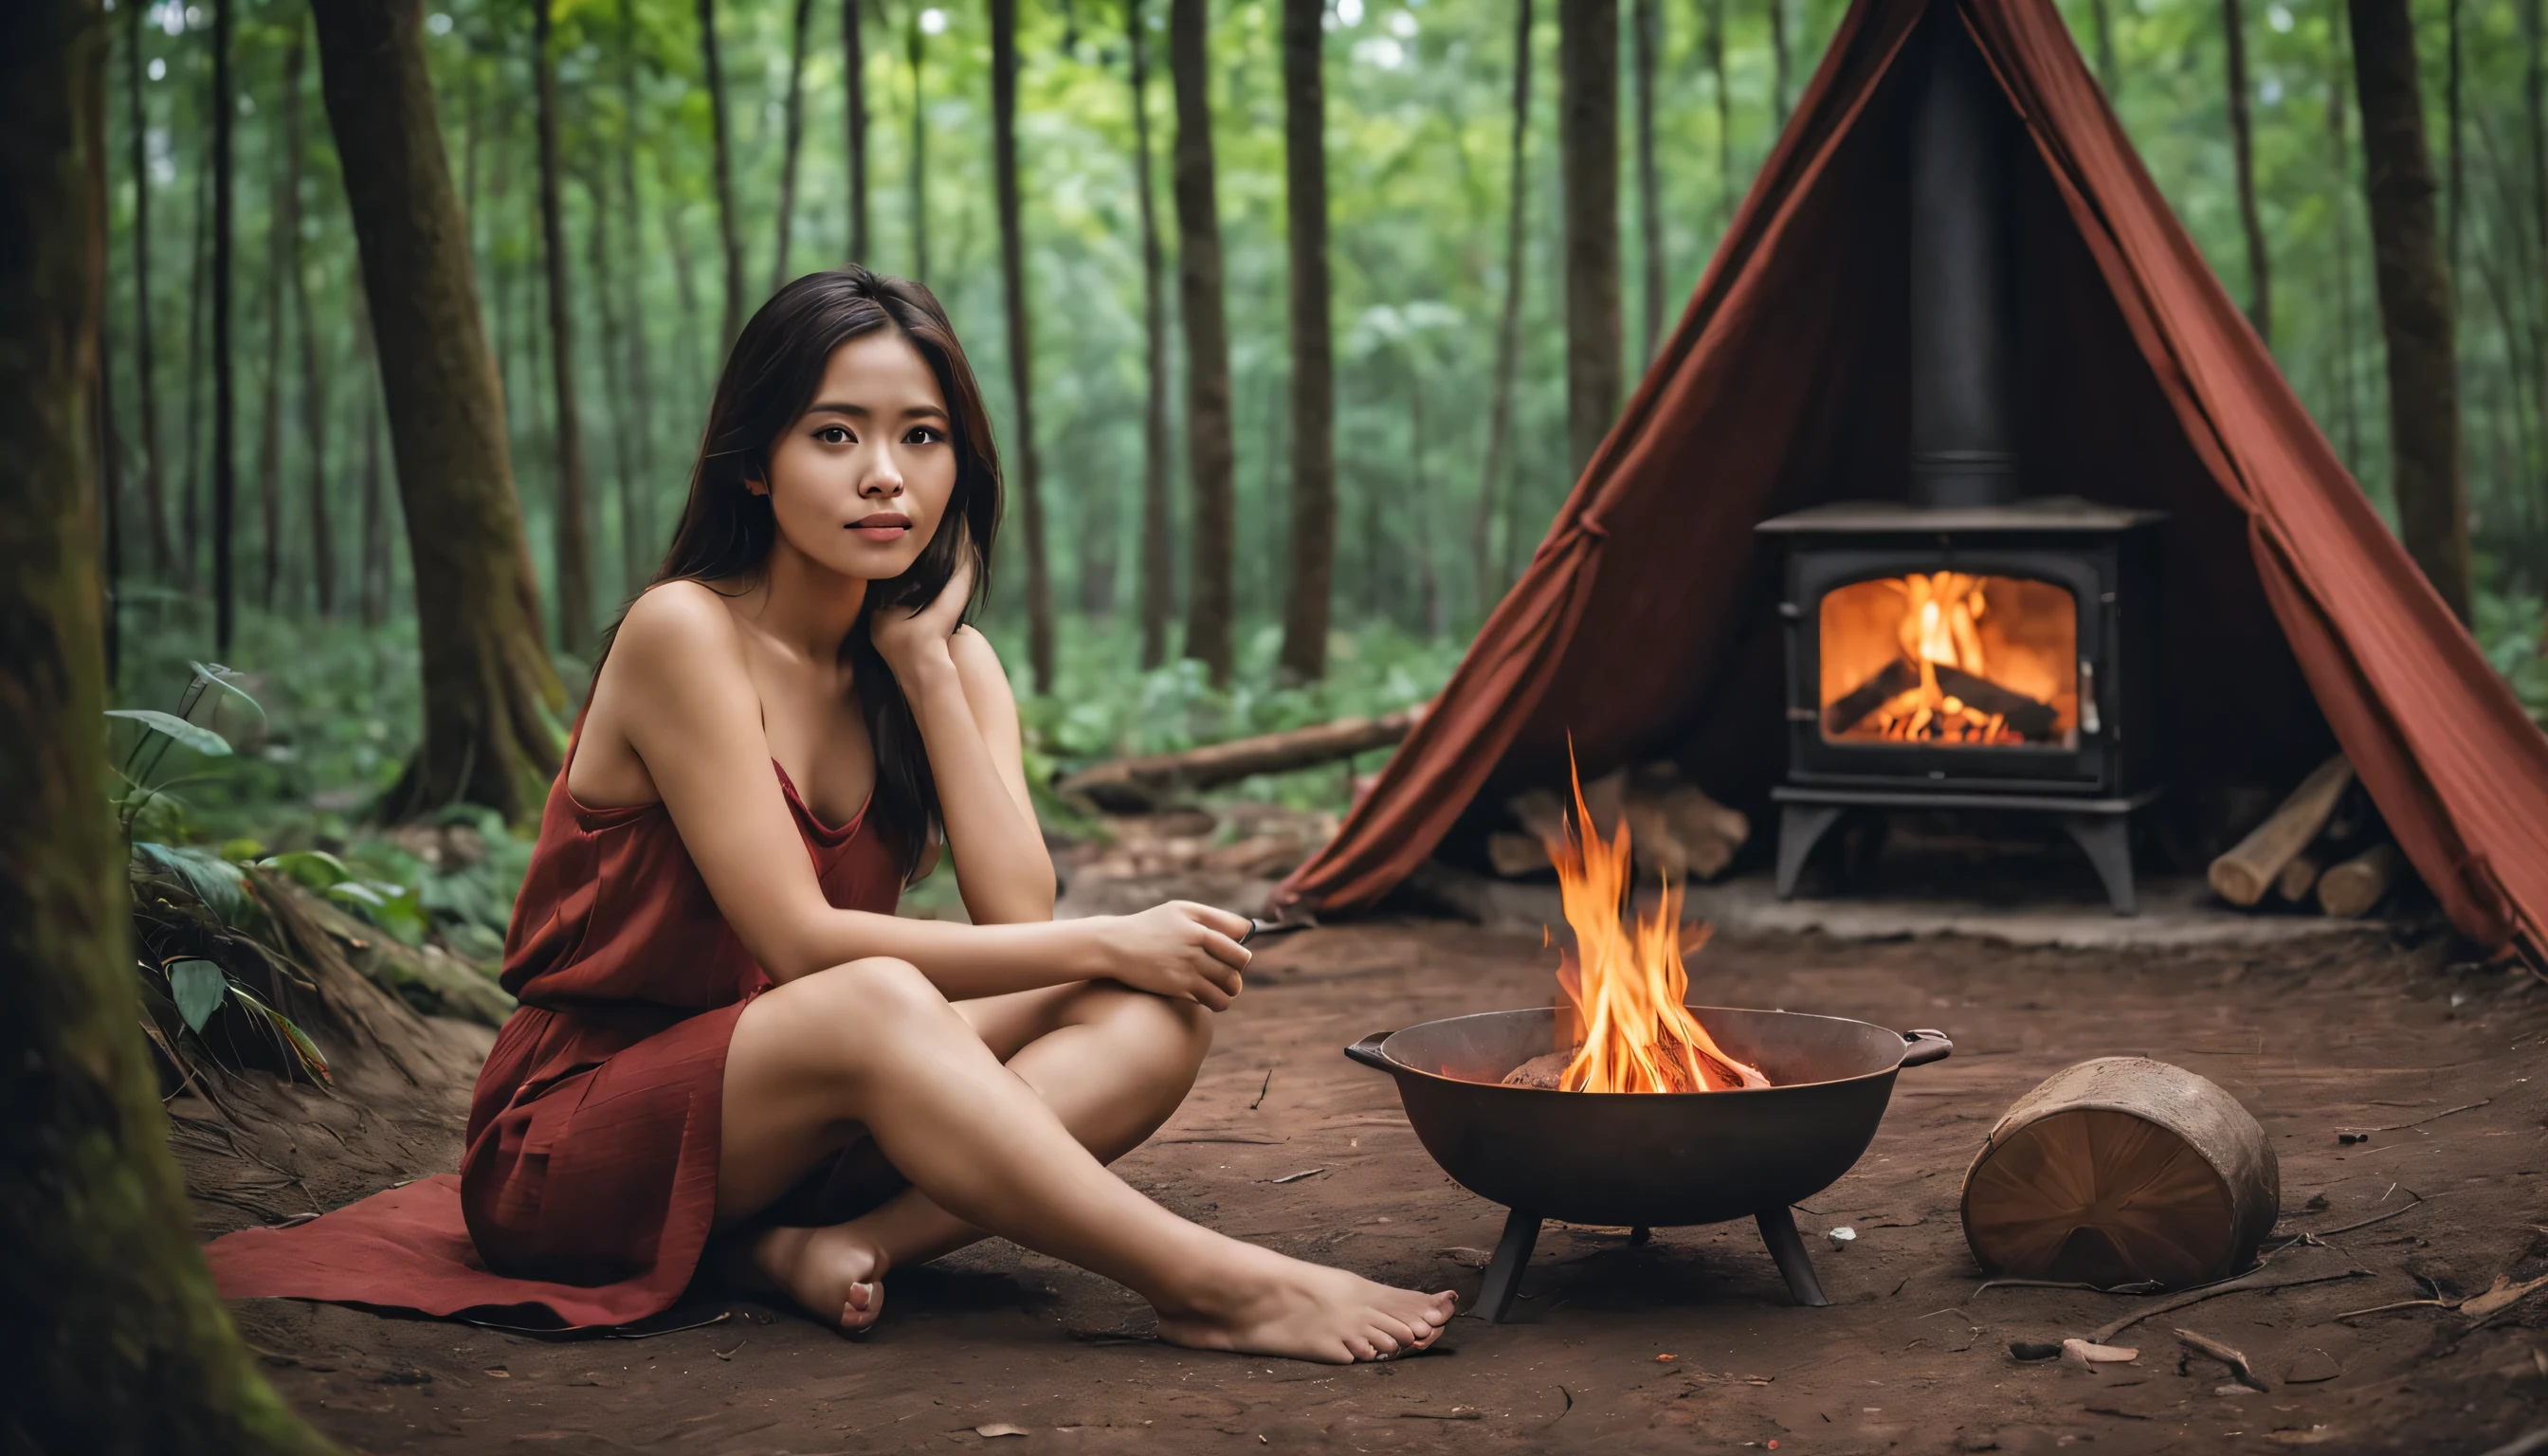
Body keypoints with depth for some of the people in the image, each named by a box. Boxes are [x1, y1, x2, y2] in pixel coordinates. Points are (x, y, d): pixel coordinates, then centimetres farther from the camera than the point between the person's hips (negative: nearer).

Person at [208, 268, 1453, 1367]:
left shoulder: (951, 662, 4)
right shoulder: (686, 634, -16)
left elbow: (1018, 918, -11)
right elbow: (799, 941, -21)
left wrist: (924, 661, -12)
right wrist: (1102, 942, -16)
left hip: (783, 1124, 7)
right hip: (569, 1143, -6)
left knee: (1155, 1008, -14)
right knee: (874, 1006, -37)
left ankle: (834, 1241, -31)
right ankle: (1214, 1288, -33)